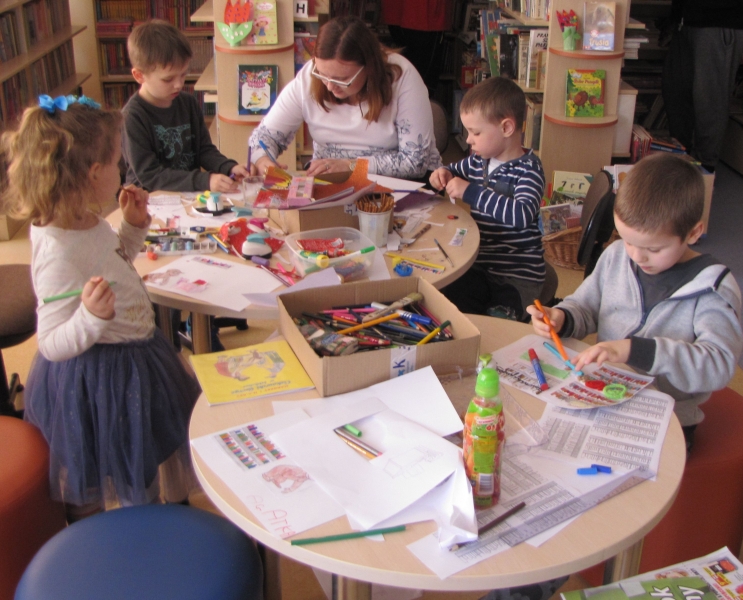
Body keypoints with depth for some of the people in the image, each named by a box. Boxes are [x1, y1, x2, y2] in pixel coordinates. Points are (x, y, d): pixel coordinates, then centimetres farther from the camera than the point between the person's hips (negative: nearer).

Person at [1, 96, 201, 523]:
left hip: (133, 358, 10)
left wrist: (134, 226, 6)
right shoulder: (57, 252, -32)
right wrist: (91, 317, -46)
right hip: (97, 383, -10)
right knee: (89, 502, 15)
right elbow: (53, 345, -28)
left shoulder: (87, 223, -4)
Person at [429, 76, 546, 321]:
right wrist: (444, 173, 6)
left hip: (518, 276, -6)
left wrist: (471, 192, -28)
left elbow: (522, 215, -34)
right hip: (479, 266, 7)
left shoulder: (529, 170, -14)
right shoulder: (480, 160, 7)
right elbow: (456, 170, 31)